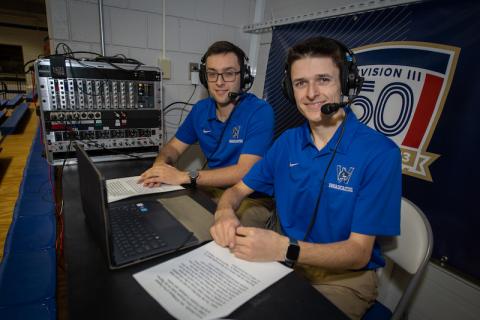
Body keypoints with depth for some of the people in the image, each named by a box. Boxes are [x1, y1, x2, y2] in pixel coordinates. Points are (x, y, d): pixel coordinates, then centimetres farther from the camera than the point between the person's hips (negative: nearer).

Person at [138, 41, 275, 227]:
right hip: (214, 189, 6)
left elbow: (244, 171, -24)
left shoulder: (260, 111, -16)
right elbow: (174, 147, 12)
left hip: (252, 197, -5)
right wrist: (160, 165, -13)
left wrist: (184, 176, -26)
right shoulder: (200, 109, 3)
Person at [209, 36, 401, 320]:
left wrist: (285, 248, -36)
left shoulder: (380, 153, -18)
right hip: (284, 261, 4)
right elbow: (238, 190, 2)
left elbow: (359, 252, -19)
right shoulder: (287, 142, -3)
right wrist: (225, 213, -22)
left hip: (345, 277, -3)